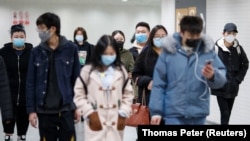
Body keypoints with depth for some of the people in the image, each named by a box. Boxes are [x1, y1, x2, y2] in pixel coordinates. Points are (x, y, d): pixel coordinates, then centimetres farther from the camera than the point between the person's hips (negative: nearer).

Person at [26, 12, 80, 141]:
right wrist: (31, 110, -1)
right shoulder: (36, 52, 1)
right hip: (44, 110, 2)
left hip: (66, 109, -1)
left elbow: (77, 79, 1)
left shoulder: (71, 49, -3)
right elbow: (31, 83, 3)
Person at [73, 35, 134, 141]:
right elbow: (79, 95, -1)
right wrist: (90, 113, -8)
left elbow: (128, 94, 9)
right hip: (95, 121, -2)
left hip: (115, 123, 3)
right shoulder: (87, 71, -2)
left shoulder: (121, 71, 6)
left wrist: (123, 114, -1)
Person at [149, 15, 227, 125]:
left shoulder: (208, 51, 0)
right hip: (174, 113, -3)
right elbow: (158, 84, -3)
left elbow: (221, 80, -3)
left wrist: (213, 75, -26)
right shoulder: (169, 51, -4)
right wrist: (156, 111, -8)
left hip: (198, 114, 3)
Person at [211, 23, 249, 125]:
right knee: (224, 112, -7)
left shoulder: (238, 48, -1)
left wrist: (238, 79, 2)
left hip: (233, 87, 4)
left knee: (228, 113, 13)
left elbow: (245, 64, 10)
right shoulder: (216, 48, -12)